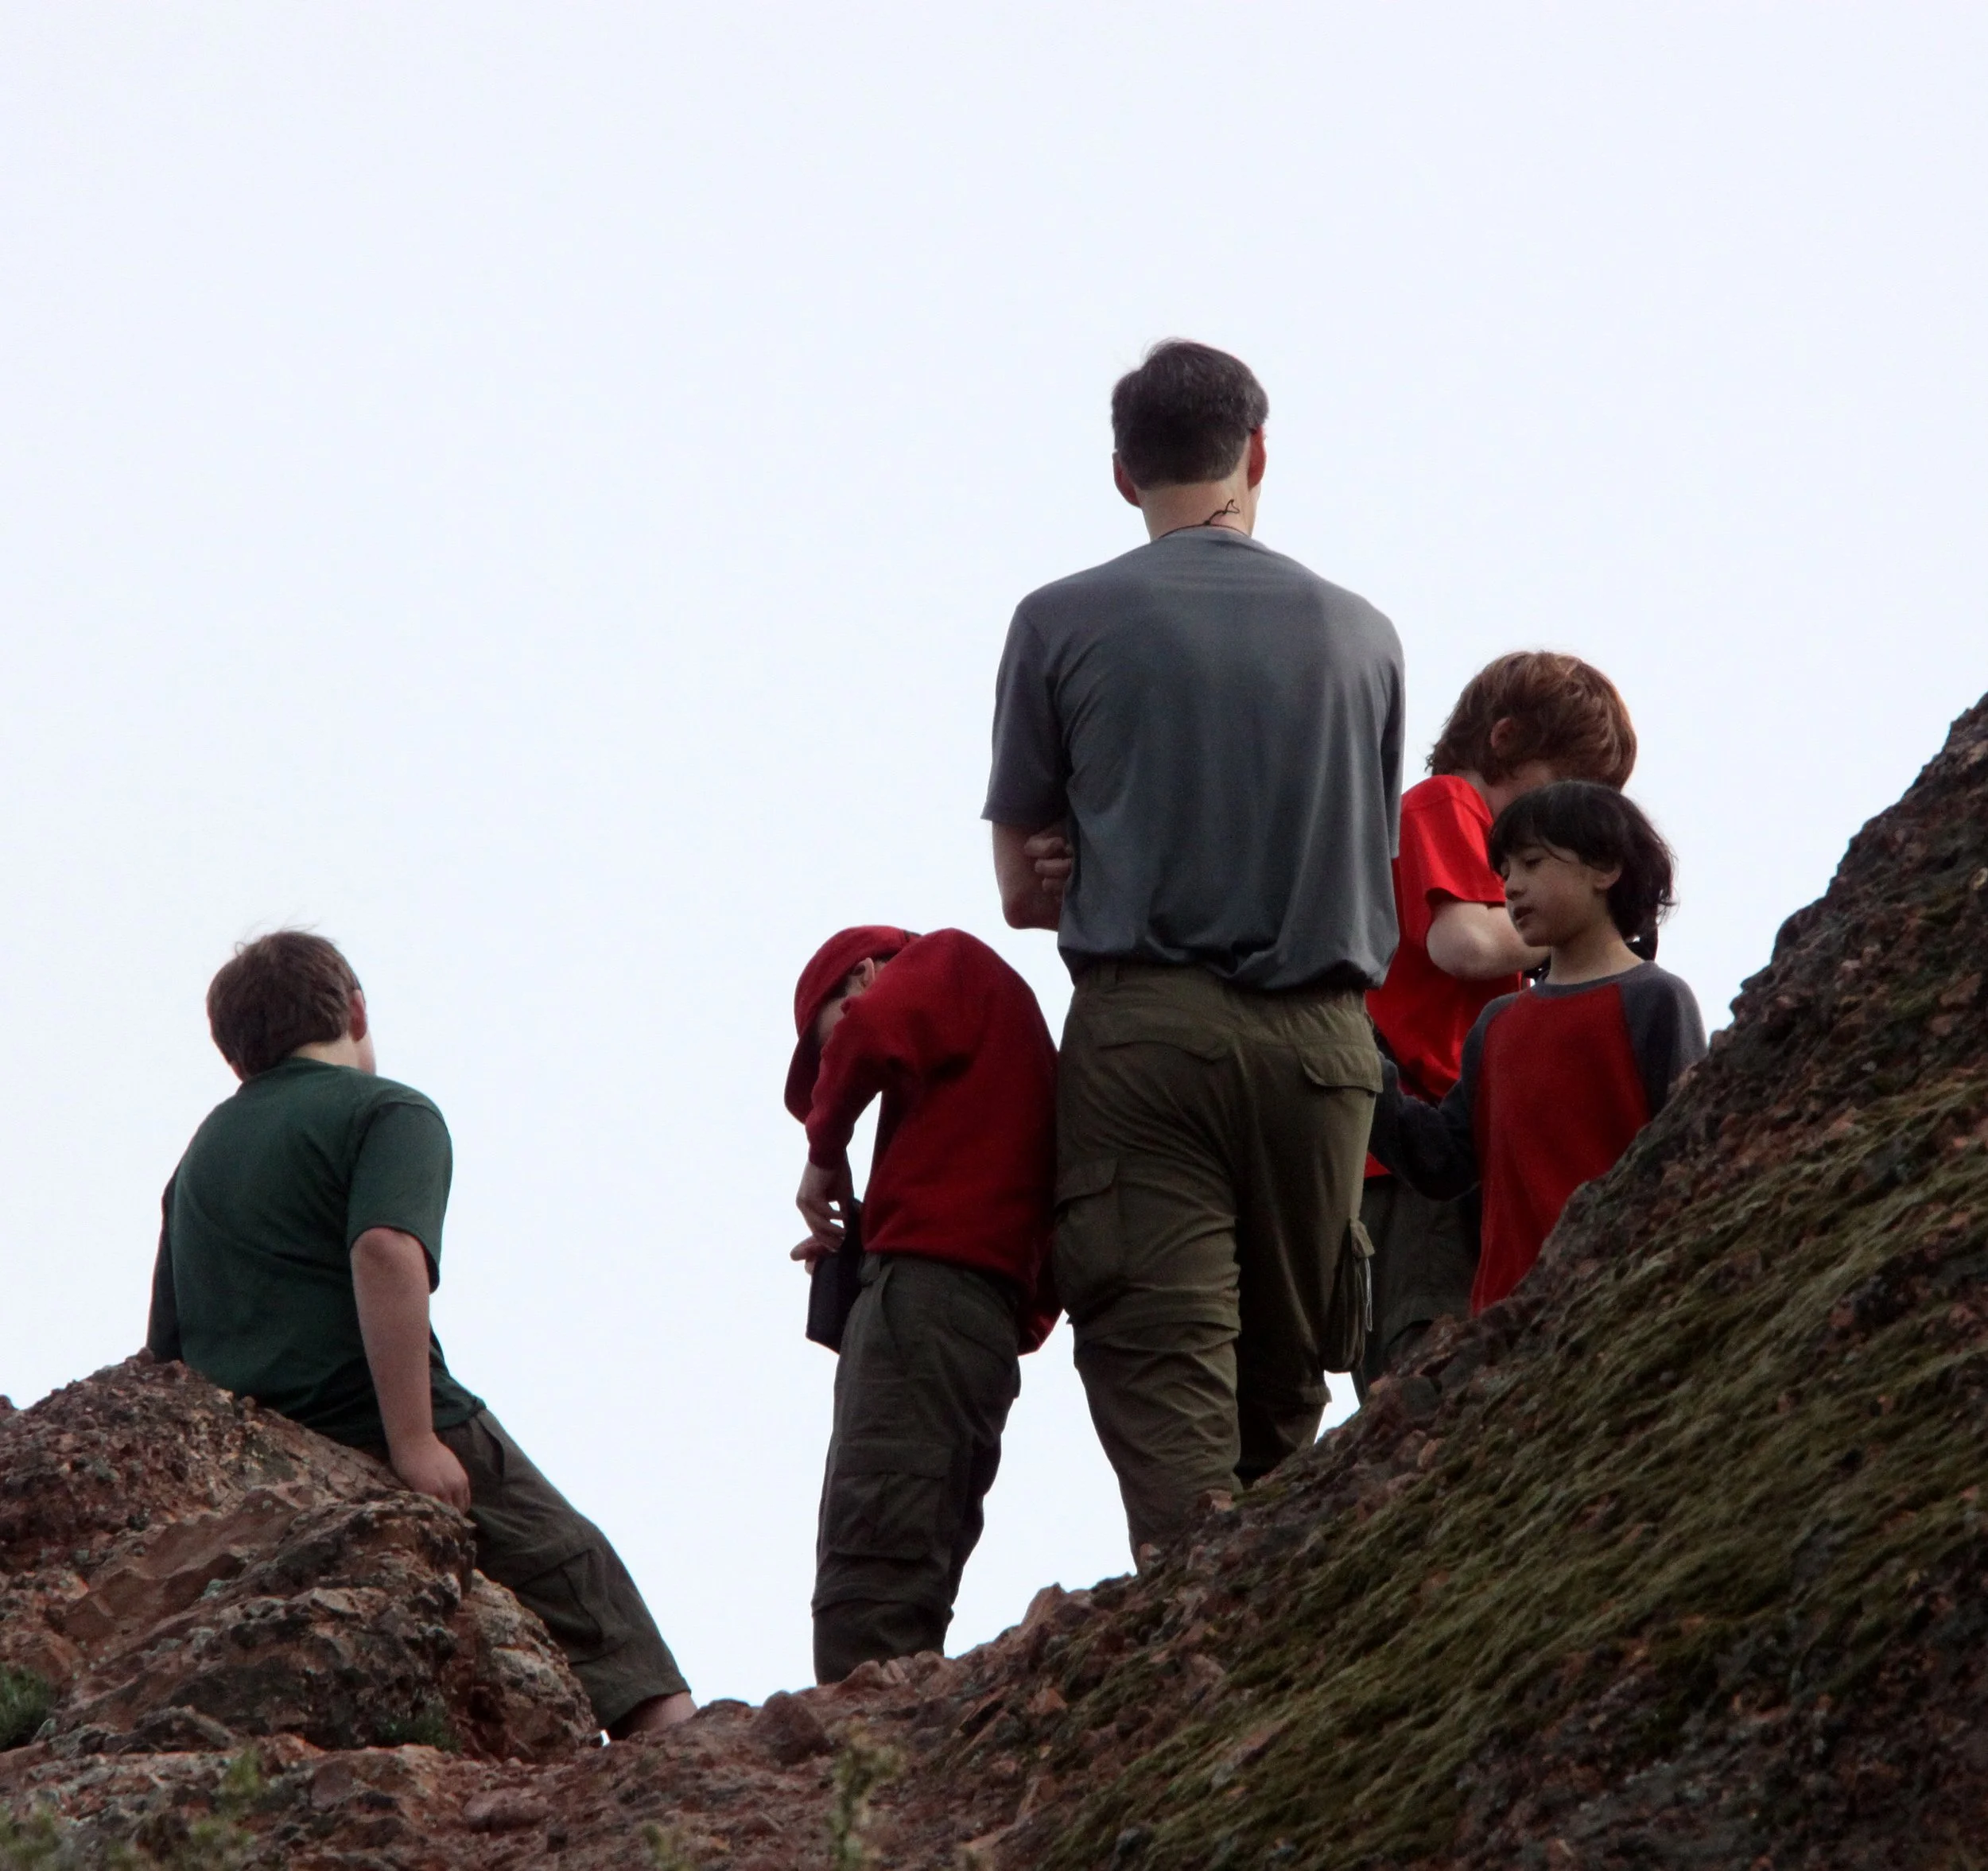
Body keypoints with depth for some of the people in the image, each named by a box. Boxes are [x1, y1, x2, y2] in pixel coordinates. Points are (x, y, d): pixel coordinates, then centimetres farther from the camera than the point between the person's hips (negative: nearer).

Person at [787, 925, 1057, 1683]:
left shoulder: (949, 963, 10)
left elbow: (868, 1037, -13)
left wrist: (825, 1154, 2)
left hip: (926, 1286, -10)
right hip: (997, 1307, 10)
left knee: (870, 1563, -20)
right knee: (912, 1572, 4)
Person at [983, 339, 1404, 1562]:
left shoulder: (1063, 622, 3)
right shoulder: (1360, 634, 12)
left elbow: (1024, 886, 7)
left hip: (1144, 1024, -3)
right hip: (1321, 1035, 3)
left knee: (1163, 1369, -9)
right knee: (1284, 1382, 10)